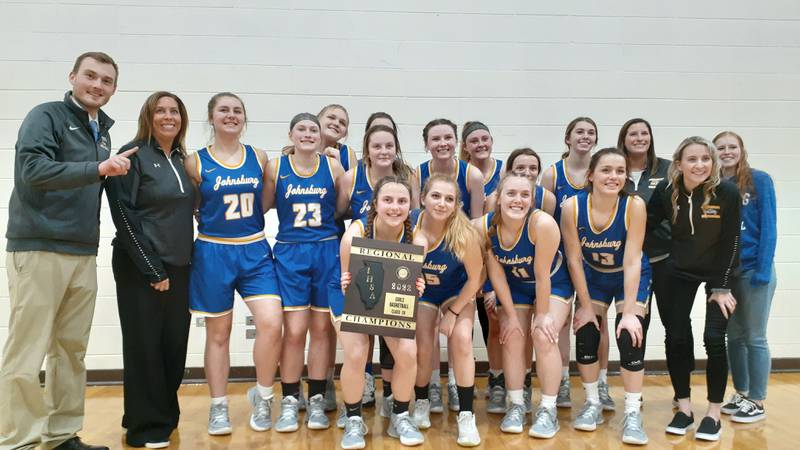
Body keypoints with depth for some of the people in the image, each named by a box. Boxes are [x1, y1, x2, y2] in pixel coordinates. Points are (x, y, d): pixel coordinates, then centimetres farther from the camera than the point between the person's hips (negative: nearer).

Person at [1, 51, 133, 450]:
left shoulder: (102, 131, 17)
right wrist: (100, 168, -27)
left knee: (72, 350, 11)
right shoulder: (46, 116, -4)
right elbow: (33, 170, -20)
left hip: (83, 254, 7)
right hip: (37, 249, -7)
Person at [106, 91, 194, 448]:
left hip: (178, 267, 6)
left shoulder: (182, 160, 12)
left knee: (175, 345, 8)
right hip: (140, 268, -6)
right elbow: (124, 215, -12)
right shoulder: (134, 155, -6)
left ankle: (165, 415, 26)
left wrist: (177, 265, 9)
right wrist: (152, 269, -14)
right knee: (145, 346, 1)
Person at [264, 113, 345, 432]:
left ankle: (317, 401, 20)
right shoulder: (276, 167, 0)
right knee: (294, 331, -2)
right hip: (290, 254, -1)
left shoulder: (333, 166, 1)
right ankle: (289, 402, 14)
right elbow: (262, 207, 6)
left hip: (327, 252, 1)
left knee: (321, 329, 7)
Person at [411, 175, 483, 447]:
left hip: (457, 293, -1)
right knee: (422, 349, -3)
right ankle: (422, 403, 27)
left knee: (461, 339, -20)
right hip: (421, 292, 2)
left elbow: (474, 278, -18)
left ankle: (466, 415, -6)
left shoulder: (463, 234, -31)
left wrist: (453, 312, -12)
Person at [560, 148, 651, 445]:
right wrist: (586, 305, -12)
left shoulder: (634, 206, -28)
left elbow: (632, 261, -26)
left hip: (631, 278, -1)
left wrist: (629, 311, -26)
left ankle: (633, 413, 2)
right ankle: (593, 403, 18)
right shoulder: (572, 207, -25)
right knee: (585, 336, -4)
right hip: (592, 277, 2)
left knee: (630, 337, -13)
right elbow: (574, 259, -17)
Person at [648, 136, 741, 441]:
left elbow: (731, 242, -15)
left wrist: (722, 287, -14)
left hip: (719, 272, -2)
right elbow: (647, 223, -2)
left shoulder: (727, 192, -21)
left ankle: (713, 414, 9)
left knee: (714, 339, -7)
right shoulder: (666, 190, -15)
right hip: (680, 272, 3)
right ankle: (684, 409, 15)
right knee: (676, 338, 0)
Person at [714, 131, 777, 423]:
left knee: (754, 338, 3)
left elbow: (768, 227, -9)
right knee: (734, 337, 13)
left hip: (753, 269, -4)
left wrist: (763, 271, -15)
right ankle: (741, 395, 26)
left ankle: (757, 402, 14)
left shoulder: (759, 180, -6)